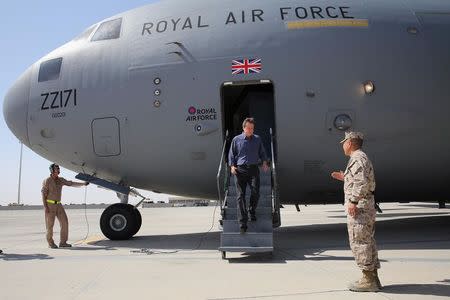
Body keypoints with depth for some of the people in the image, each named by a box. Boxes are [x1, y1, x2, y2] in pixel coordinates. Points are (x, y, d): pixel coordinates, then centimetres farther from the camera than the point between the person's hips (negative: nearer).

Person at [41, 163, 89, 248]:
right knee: (50, 224, -2)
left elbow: (71, 184, 7)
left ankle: (63, 242, 3)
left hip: (58, 205, 6)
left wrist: (83, 184, -1)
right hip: (49, 204, -6)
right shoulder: (47, 181, -10)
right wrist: (45, 206, -18)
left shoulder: (61, 180, 7)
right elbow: (43, 194, -11)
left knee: (64, 222, -3)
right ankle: (50, 243, 12)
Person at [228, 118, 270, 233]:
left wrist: (264, 162, 7)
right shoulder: (236, 140, 10)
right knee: (241, 195, -7)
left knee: (255, 192, -12)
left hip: (254, 169, 1)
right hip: (240, 169, -1)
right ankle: (243, 222, -7)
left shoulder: (257, 139, 16)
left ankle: (252, 211, 18)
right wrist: (232, 166, 0)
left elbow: (262, 152, 24)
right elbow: (231, 154, 14)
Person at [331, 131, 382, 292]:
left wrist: (353, 201, -25)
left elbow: (362, 182, -25)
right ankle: (373, 278, 19)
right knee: (368, 242, 13)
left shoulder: (357, 158, -12)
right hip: (367, 206, 11)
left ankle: (368, 280, -1)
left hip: (359, 207, -11)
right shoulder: (363, 158, 20)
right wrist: (344, 177, 25)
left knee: (359, 242, -6)